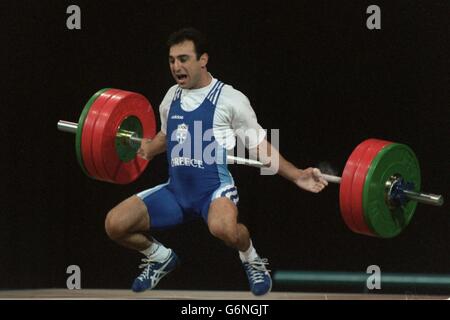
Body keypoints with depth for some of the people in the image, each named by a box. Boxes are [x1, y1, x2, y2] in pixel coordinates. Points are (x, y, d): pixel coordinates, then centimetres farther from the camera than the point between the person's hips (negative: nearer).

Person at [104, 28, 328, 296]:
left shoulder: (230, 98, -7)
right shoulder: (172, 97, 10)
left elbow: (260, 147, -2)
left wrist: (296, 176, -12)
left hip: (215, 188, -6)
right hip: (176, 190, 6)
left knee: (223, 227, -41)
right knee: (115, 224, -10)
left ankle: (253, 262, -4)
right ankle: (162, 258, 21)